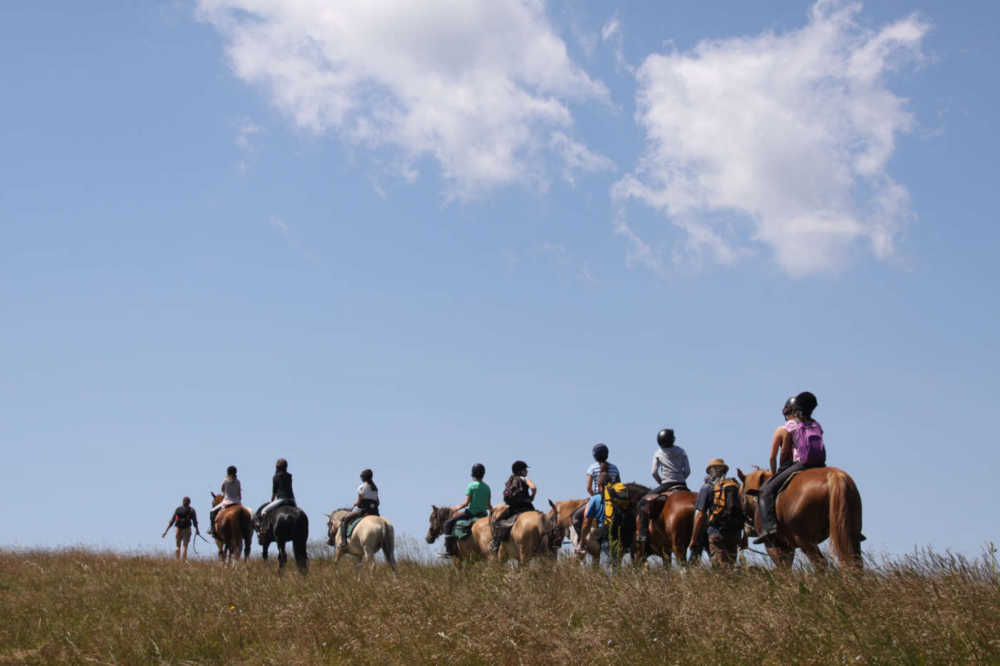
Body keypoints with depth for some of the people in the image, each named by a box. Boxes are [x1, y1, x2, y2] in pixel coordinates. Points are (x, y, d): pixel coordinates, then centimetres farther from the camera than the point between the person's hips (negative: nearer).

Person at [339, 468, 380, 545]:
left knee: (344, 520, 2)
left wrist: (354, 504, 11)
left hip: (362, 510, -7)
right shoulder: (375, 488, 13)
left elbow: (359, 501, -9)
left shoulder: (362, 487, -8)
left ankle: (343, 540, -11)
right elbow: (377, 502, 16)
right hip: (374, 512, 7)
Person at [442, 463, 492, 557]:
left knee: (448, 523, 2)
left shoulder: (471, 486, -11)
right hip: (483, 514, 6)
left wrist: (457, 508, 2)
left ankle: (449, 549, -6)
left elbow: (466, 503, -14)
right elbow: (489, 505, 11)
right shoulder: (487, 487, 6)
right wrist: (493, 511, 32)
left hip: (471, 513, -6)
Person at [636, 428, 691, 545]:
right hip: (682, 486, 3)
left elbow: (654, 472, -3)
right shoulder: (681, 452, 8)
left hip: (666, 484, -3)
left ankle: (643, 534, -11)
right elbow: (687, 471, 3)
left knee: (643, 503, 4)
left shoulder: (658, 453, 1)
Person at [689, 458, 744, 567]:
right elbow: (744, 512, 12)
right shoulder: (736, 486, 11)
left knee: (720, 567, -5)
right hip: (734, 534, 4)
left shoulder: (707, 488, 0)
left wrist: (693, 539, 0)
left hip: (716, 533, -4)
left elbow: (700, 515, -5)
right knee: (731, 566, 10)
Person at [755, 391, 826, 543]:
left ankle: (769, 526, -23)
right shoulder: (817, 427, 25)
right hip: (820, 466, 5)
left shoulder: (783, 430, 12)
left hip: (800, 465, -5)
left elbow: (772, 458, 12)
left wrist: (774, 474, 29)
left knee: (766, 491, -2)